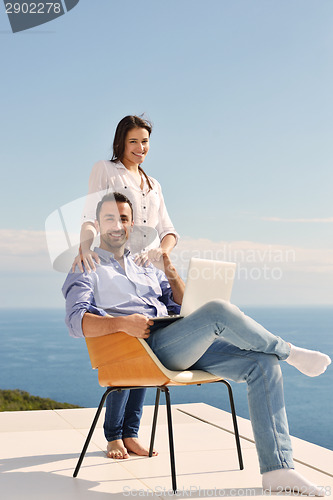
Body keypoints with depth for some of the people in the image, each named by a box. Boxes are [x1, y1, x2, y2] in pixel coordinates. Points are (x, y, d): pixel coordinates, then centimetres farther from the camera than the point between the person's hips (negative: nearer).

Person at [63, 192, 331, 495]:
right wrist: (122, 323, -24)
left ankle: (277, 470, -15)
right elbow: (78, 321, -8)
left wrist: (170, 271, 7)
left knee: (263, 364, -12)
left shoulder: (145, 267, 29)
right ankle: (290, 353, -4)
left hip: (184, 347, 7)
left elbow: (184, 306, 23)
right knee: (220, 311, -30)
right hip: (144, 349, -7)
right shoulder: (87, 270, 10)